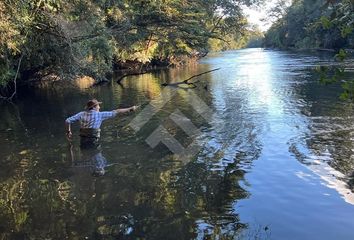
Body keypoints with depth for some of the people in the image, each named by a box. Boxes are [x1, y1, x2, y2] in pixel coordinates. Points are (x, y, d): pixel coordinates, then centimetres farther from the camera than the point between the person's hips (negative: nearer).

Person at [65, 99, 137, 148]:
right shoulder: (100, 114, -6)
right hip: (92, 144, -5)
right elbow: (116, 112, -1)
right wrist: (130, 109, 7)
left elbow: (67, 121, 5)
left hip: (82, 143, 6)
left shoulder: (82, 114, 6)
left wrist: (68, 132, 21)